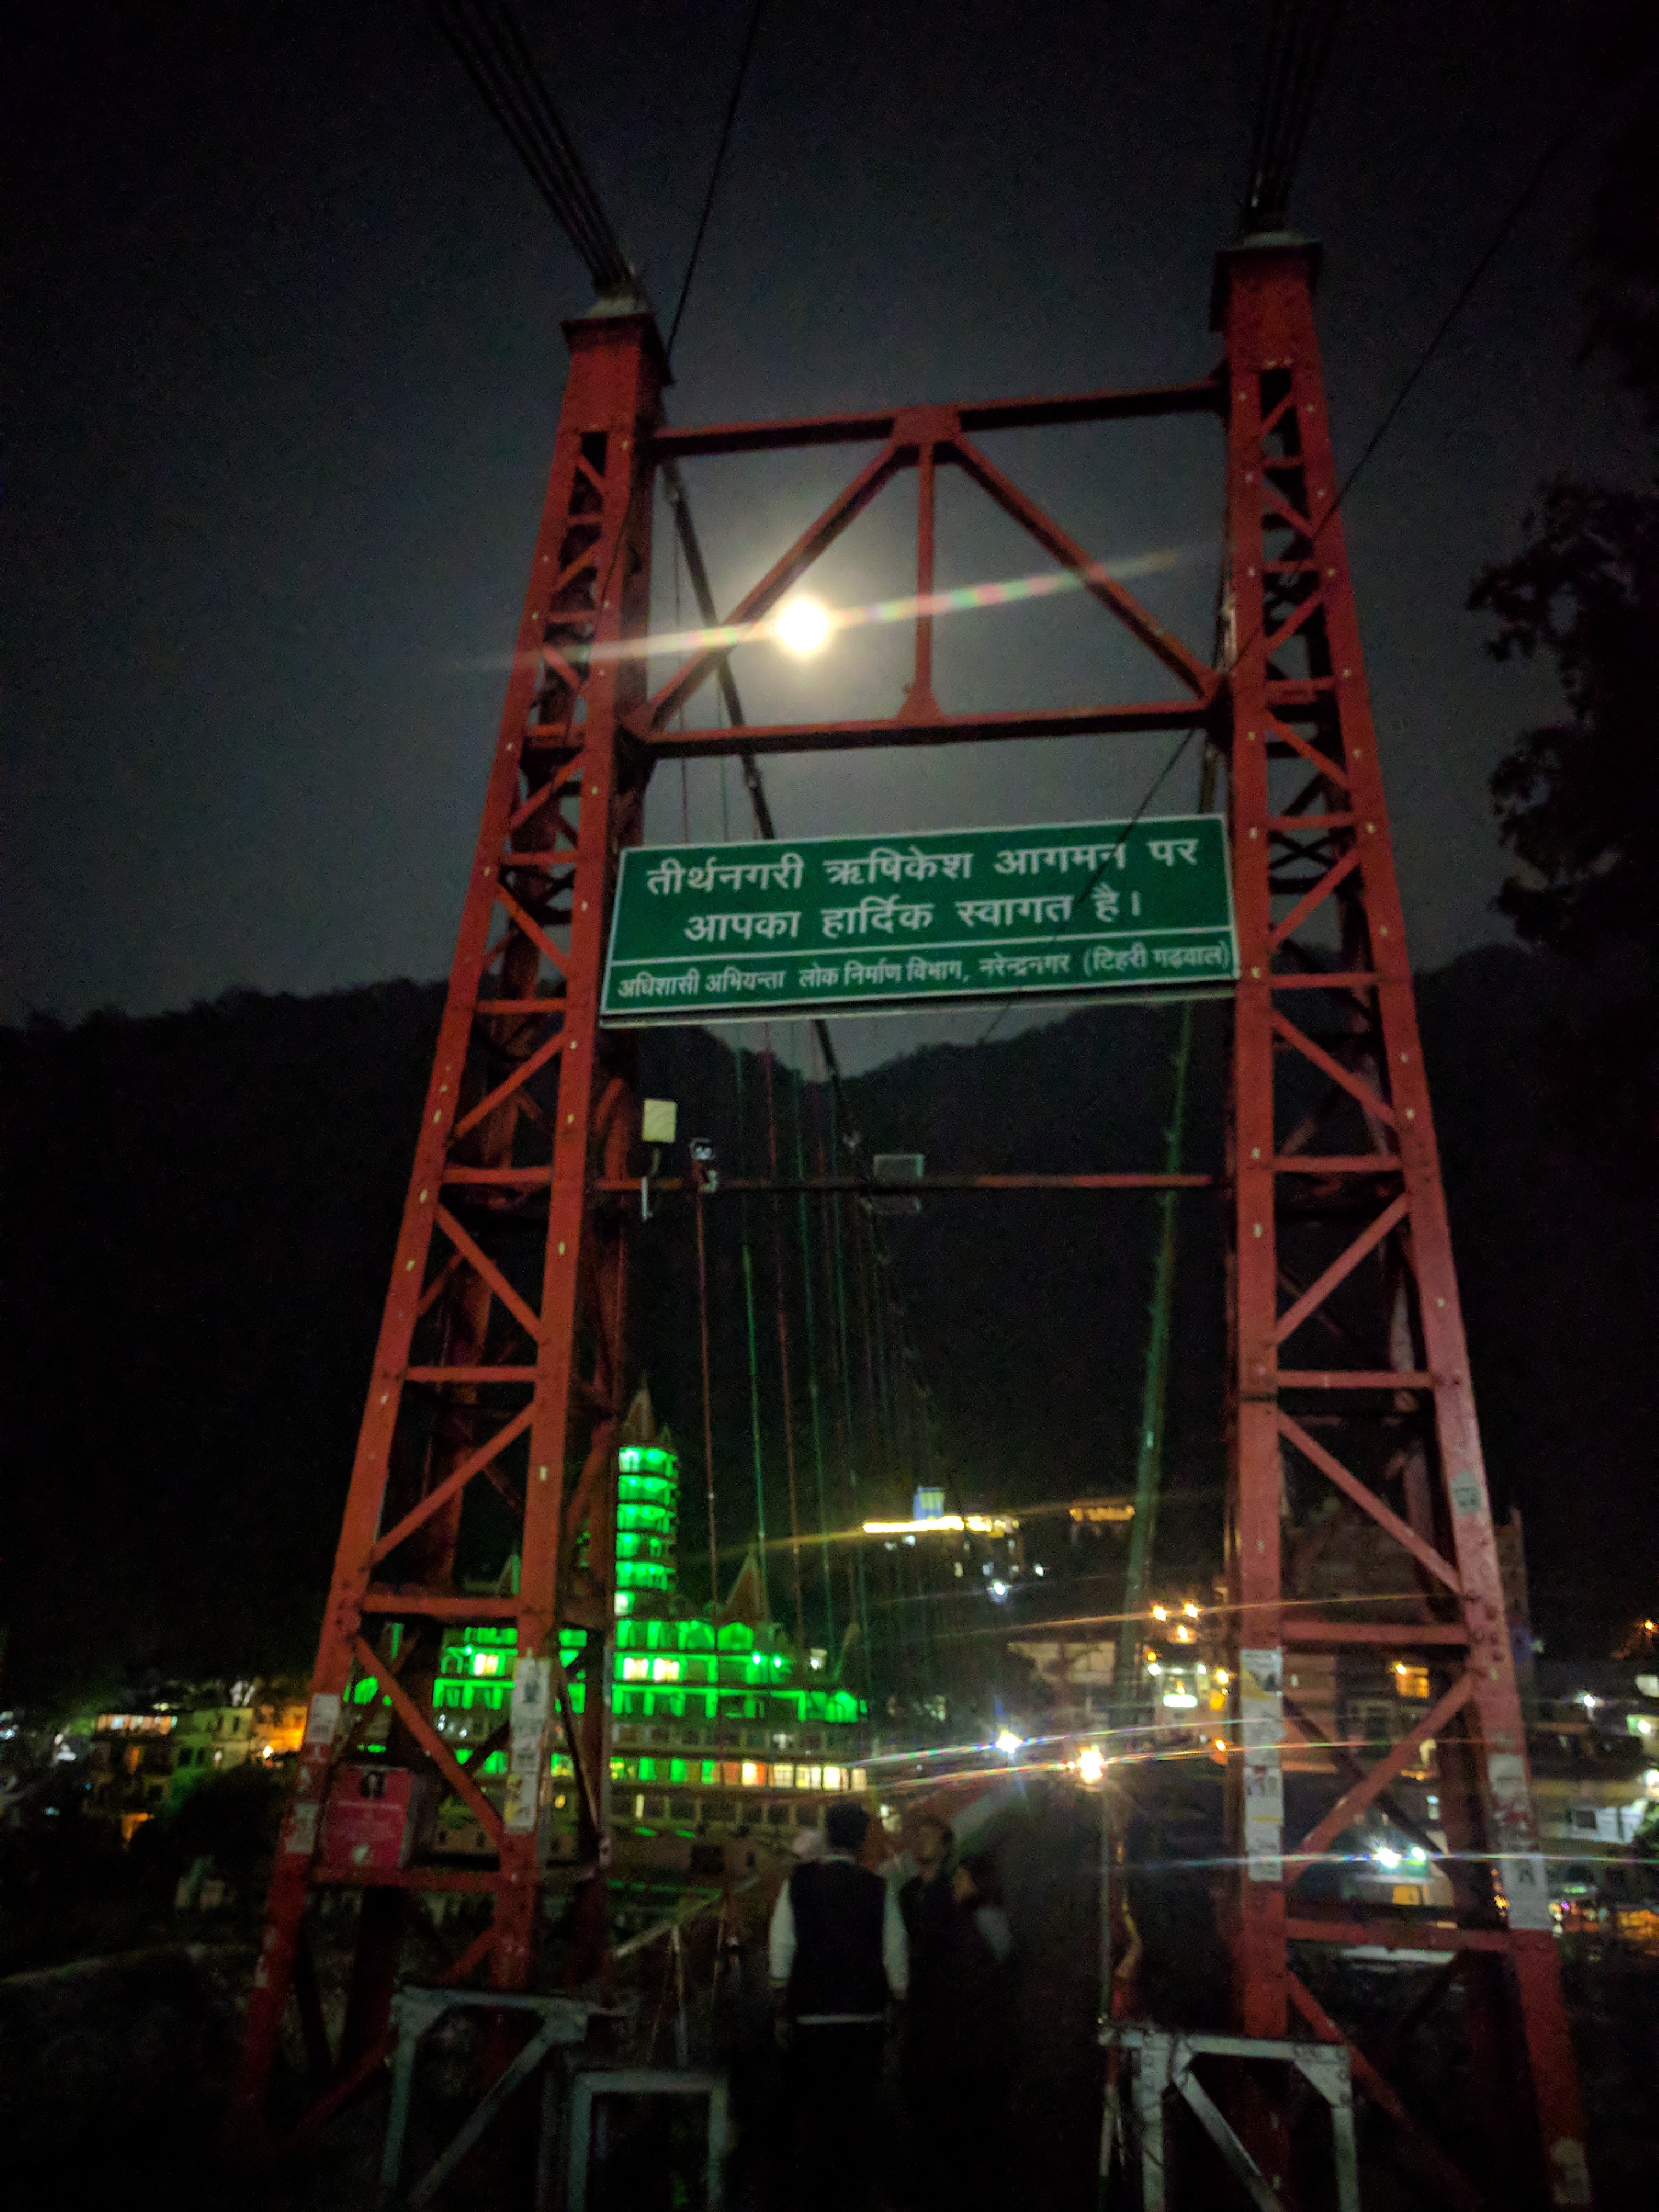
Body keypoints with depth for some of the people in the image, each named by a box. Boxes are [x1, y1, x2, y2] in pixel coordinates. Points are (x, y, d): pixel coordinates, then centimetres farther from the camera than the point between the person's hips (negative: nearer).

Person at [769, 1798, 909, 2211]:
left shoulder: (798, 1883, -5)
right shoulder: (879, 1888, -5)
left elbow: (780, 1953, -4)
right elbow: (895, 1956, -2)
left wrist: (782, 2014, 3)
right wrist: (899, 2006, 10)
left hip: (811, 2017, 0)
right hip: (865, 2016, 0)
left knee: (812, 2104, 15)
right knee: (857, 2107, 14)